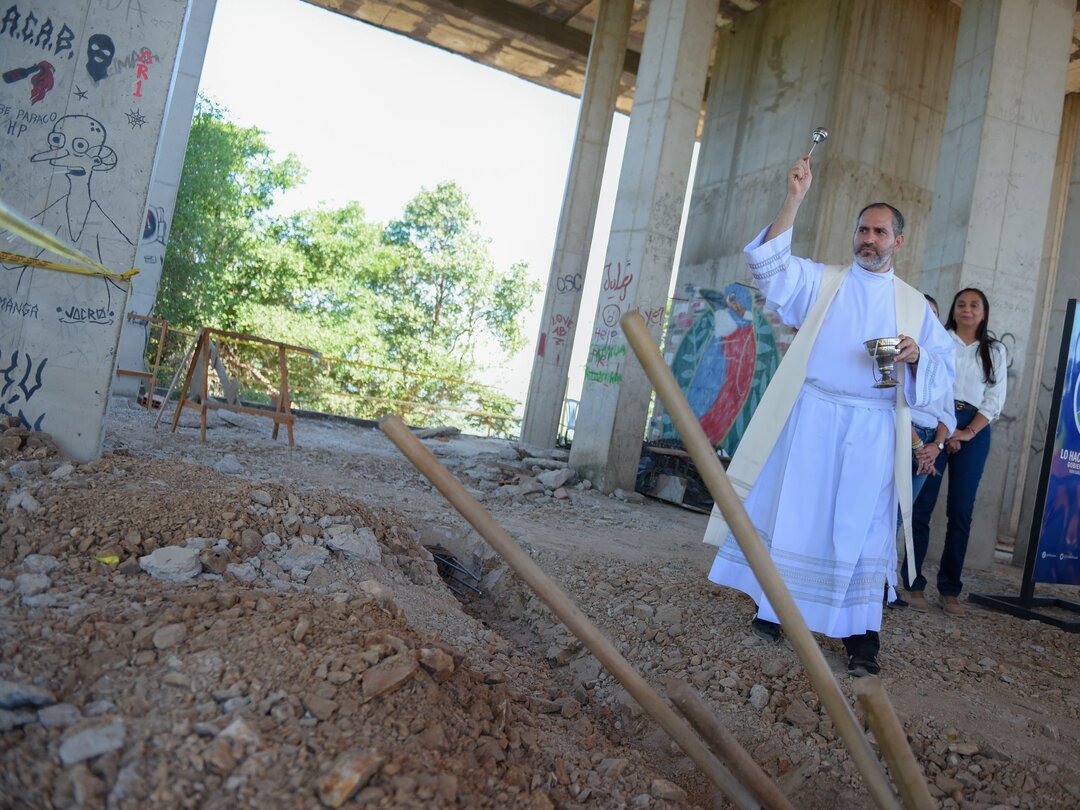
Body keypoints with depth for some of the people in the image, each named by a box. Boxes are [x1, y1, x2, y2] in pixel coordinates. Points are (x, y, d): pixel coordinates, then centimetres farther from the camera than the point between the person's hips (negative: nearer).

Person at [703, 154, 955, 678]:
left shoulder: (914, 304, 15)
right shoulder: (821, 282, 10)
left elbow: (943, 365, 10)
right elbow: (768, 263, -4)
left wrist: (916, 355, -12)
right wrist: (795, 200, -12)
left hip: (872, 429, 1)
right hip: (810, 417, -1)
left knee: (862, 526, 0)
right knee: (792, 512, 1)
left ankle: (861, 636, 6)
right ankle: (772, 609, 13)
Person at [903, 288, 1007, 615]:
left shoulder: (995, 351, 15)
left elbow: (995, 398, 8)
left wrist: (968, 432, -7)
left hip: (974, 431, 3)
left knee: (961, 511, 1)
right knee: (922, 505, -6)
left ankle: (950, 590, 6)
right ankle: (914, 584, -2)